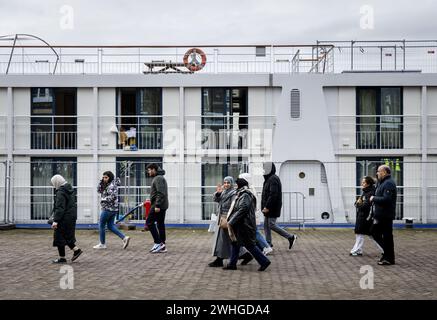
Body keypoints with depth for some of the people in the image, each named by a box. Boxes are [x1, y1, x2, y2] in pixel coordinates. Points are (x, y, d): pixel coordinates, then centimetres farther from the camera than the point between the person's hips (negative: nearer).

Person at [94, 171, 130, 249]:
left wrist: (103, 199, -13)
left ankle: (102, 244, 12)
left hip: (108, 209, -10)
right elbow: (99, 190, 16)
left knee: (101, 225, 3)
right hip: (113, 209, 10)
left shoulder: (112, 185, -15)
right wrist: (101, 181, 3)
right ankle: (124, 238, 2)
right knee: (110, 226, 11)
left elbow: (113, 197, -24)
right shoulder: (107, 185, 13)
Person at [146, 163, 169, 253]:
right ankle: (162, 246, 11)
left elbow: (160, 193, -22)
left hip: (158, 206, -10)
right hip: (162, 206, 10)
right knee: (160, 224, 10)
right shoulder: (159, 178, 21)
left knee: (149, 222, -7)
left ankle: (158, 243, -10)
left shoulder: (158, 178, -12)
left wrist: (157, 205, -24)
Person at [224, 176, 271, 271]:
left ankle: (264, 261, 4)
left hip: (244, 225, -10)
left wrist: (231, 222, -25)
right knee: (235, 243, 12)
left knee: (249, 245, -3)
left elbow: (242, 210, -27)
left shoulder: (245, 196, -18)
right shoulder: (241, 195, 13)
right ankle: (232, 264, 18)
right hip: (240, 225, 10)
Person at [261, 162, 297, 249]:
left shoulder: (273, 179, -16)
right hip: (269, 208, 10)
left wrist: (267, 207, -24)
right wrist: (265, 207, 18)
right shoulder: (269, 179, 17)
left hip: (272, 208, -10)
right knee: (266, 225, 9)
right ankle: (268, 244, 13)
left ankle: (291, 237, -2)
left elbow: (273, 194, -25)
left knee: (272, 225, -10)